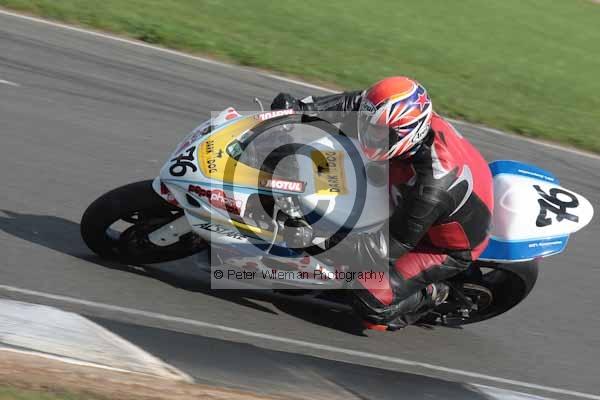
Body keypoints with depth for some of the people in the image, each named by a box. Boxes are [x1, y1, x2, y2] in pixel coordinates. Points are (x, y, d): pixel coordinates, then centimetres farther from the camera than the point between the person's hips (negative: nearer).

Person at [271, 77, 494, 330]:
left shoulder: (430, 189, -42)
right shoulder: (414, 118, -24)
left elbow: (392, 246, -33)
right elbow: (354, 103, -11)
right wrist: (303, 107, -21)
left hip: (448, 248, -8)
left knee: (373, 301, -17)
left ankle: (433, 296, 8)